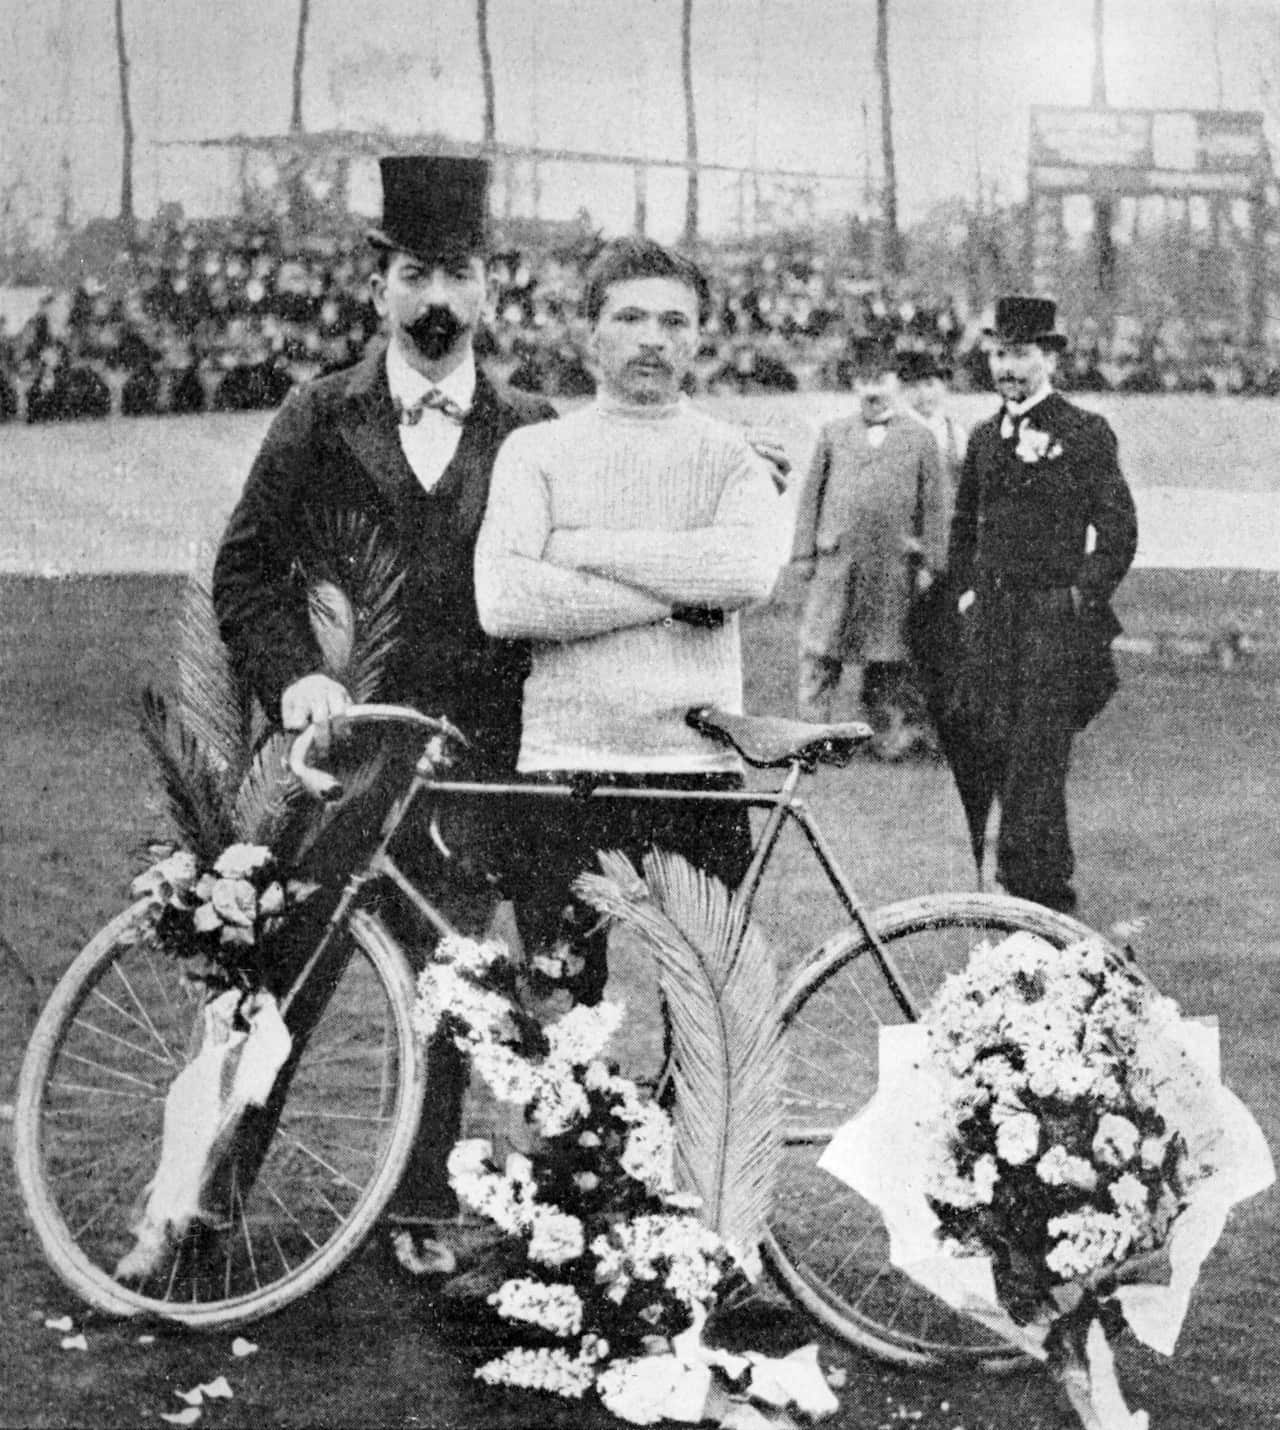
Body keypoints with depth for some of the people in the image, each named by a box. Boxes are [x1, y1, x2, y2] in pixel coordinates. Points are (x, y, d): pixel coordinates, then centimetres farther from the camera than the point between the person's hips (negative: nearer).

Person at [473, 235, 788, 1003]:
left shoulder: (734, 458, 10)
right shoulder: (536, 451, 8)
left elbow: (750, 567, -13)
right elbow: (504, 600, -9)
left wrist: (585, 548, -9)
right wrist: (674, 597, -10)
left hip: (700, 766, 1)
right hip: (567, 767, -1)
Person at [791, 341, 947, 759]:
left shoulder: (919, 439, 7)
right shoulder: (833, 435, 11)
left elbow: (934, 505, 6)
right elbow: (811, 496, 12)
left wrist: (929, 563, 0)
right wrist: (804, 552, 6)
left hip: (893, 565, -1)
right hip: (835, 563, 1)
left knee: (888, 657, 5)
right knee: (819, 652, -2)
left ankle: (890, 734, 16)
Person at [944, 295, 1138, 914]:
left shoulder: (1086, 434, -2)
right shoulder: (984, 436, 15)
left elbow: (1119, 533, -3)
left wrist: (1079, 600, -8)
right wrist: (965, 594, 13)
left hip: (1054, 616, -5)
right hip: (988, 619, 5)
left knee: (1037, 754, -7)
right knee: (971, 742, 1)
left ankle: (1043, 895, -1)